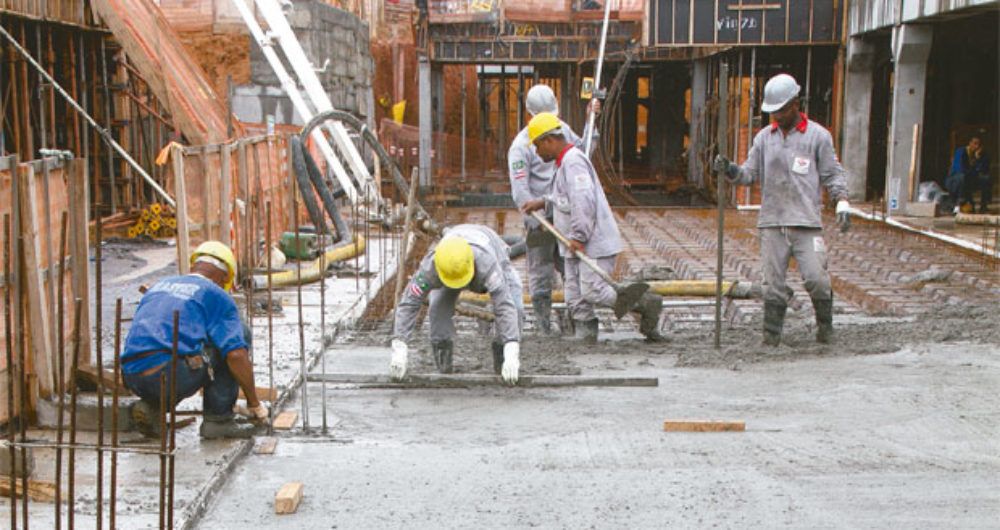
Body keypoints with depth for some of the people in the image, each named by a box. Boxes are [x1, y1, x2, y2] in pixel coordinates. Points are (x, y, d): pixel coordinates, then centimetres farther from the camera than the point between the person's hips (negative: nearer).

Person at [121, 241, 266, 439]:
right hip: (174, 376, -6)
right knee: (240, 332, 12)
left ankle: (151, 407, 11)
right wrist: (254, 404, 6)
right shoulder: (216, 295, 7)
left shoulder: (159, 285, 27)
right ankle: (218, 418, 8)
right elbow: (236, 355, -6)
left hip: (132, 379, 7)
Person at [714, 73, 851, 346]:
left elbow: (833, 173, 6)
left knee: (816, 278, -7)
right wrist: (729, 170, -8)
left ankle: (825, 324, 16)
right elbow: (749, 174, 12)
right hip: (772, 221, 3)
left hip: (806, 221, -2)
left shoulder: (818, 135, 4)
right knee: (773, 283, 2)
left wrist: (842, 203, -7)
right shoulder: (764, 137, 12)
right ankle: (771, 334, 9)